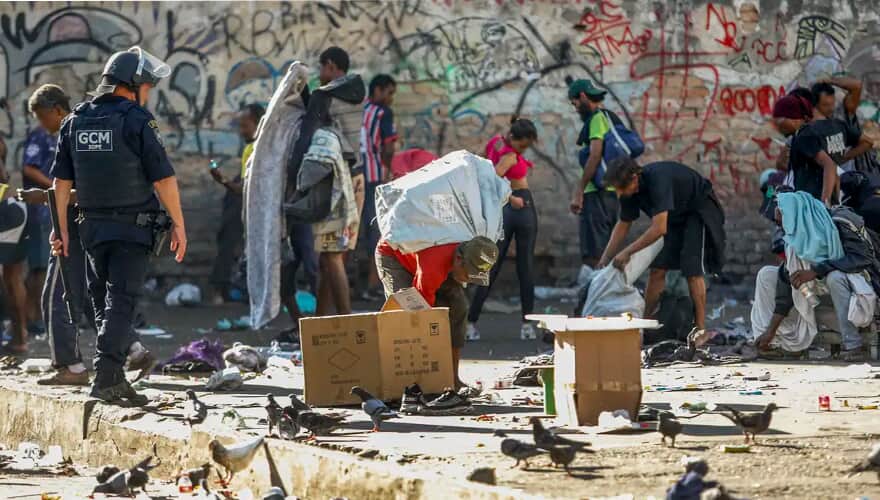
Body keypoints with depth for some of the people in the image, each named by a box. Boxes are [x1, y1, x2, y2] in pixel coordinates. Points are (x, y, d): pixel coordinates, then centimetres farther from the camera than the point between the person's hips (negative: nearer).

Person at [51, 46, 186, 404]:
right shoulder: (137, 120, -10)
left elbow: (62, 180, 7)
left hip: (92, 226, 5)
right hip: (132, 227, -5)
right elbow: (164, 178, -13)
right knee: (121, 301, -5)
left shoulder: (75, 121, 7)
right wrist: (178, 225, -6)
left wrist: (62, 227, 12)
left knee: (104, 301, 16)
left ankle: (115, 378, 18)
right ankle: (105, 378, -15)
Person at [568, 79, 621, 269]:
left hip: (598, 193, -10)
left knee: (592, 254, -12)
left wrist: (579, 191, -19)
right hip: (613, 191, 10)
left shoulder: (598, 118, -8)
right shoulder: (612, 118, 20)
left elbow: (595, 155, -18)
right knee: (605, 251, 12)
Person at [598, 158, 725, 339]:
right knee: (657, 268, 0)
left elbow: (659, 229, -41)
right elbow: (623, 225, 1)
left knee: (692, 270, -16)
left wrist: (627, 252, -38)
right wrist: (605, 259, -6)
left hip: (699, 211, -8)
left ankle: (700, 329, -15)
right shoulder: (630, 189, -12)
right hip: (675, 215, 8)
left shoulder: (658, 180, -38)